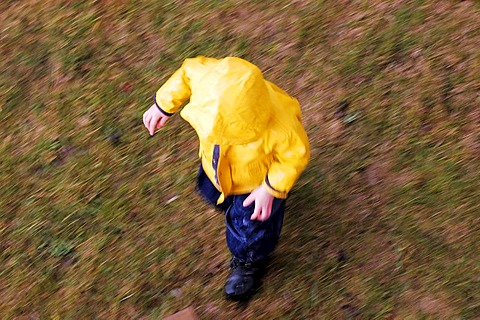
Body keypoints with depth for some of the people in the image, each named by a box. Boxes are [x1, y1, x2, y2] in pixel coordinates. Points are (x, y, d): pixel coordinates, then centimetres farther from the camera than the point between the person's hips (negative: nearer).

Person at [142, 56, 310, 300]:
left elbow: (296, 155, -25)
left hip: (257, 178, -4)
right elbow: (188, 71, -15)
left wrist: (271, 190, -22)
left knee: (248, 226, 16)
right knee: (211, 190, 33)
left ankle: (249, 262, 53)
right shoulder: (208, 79, -40)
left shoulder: (278, 130, -48)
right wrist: (163, 105, -11)